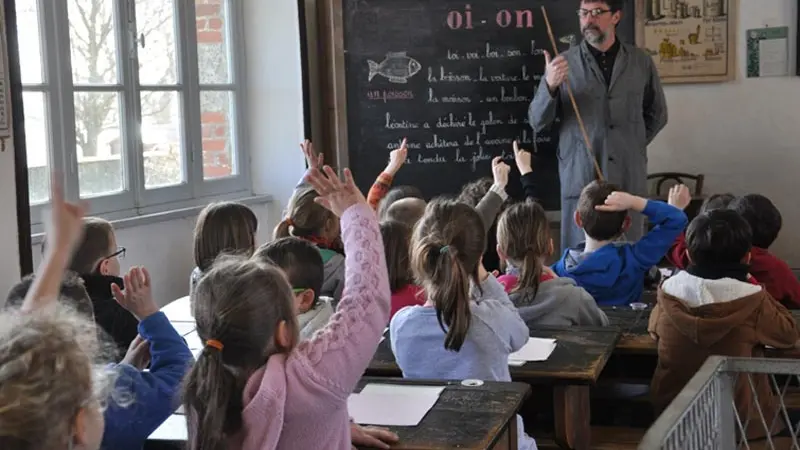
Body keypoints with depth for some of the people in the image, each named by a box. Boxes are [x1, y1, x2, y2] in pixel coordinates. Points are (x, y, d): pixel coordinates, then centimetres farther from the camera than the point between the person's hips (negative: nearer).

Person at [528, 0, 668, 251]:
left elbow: (657, 115, 20)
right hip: (580, 177, -2)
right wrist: (550, 85, -19)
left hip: (629, 178, 2)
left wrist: (633, 146, 11)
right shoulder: (564, 63, 0)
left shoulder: (641, 62, 6)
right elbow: (538, 123, -3)